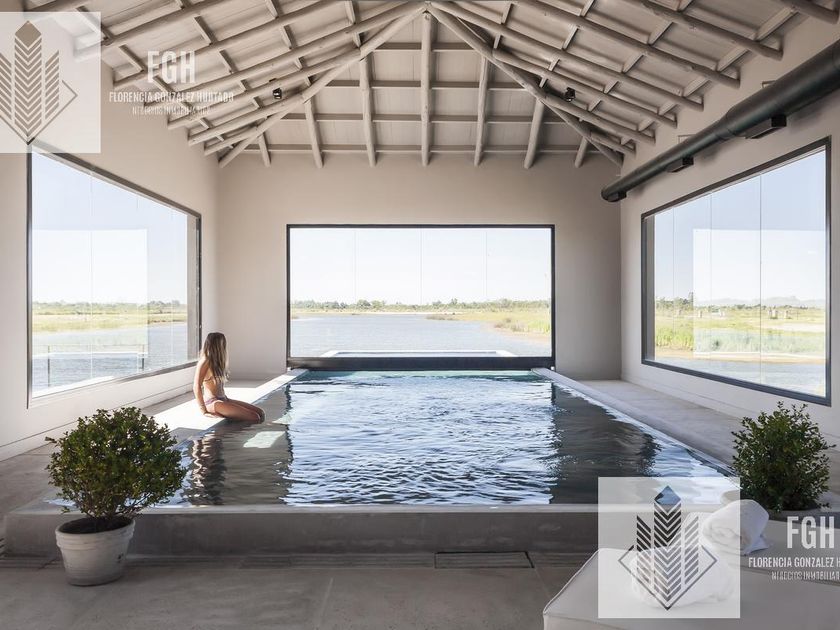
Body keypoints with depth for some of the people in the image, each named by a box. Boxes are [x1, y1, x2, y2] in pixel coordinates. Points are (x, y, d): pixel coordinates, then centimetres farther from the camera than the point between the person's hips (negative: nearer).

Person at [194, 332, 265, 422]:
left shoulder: (216, 362, 19)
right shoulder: (205, 362, -10)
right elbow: (196, 387, -17)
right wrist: (204, 411, -18)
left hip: (224, 399, 9)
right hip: (213, 402, -9)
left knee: (261, 413, -5)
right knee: (254, 418, -20)